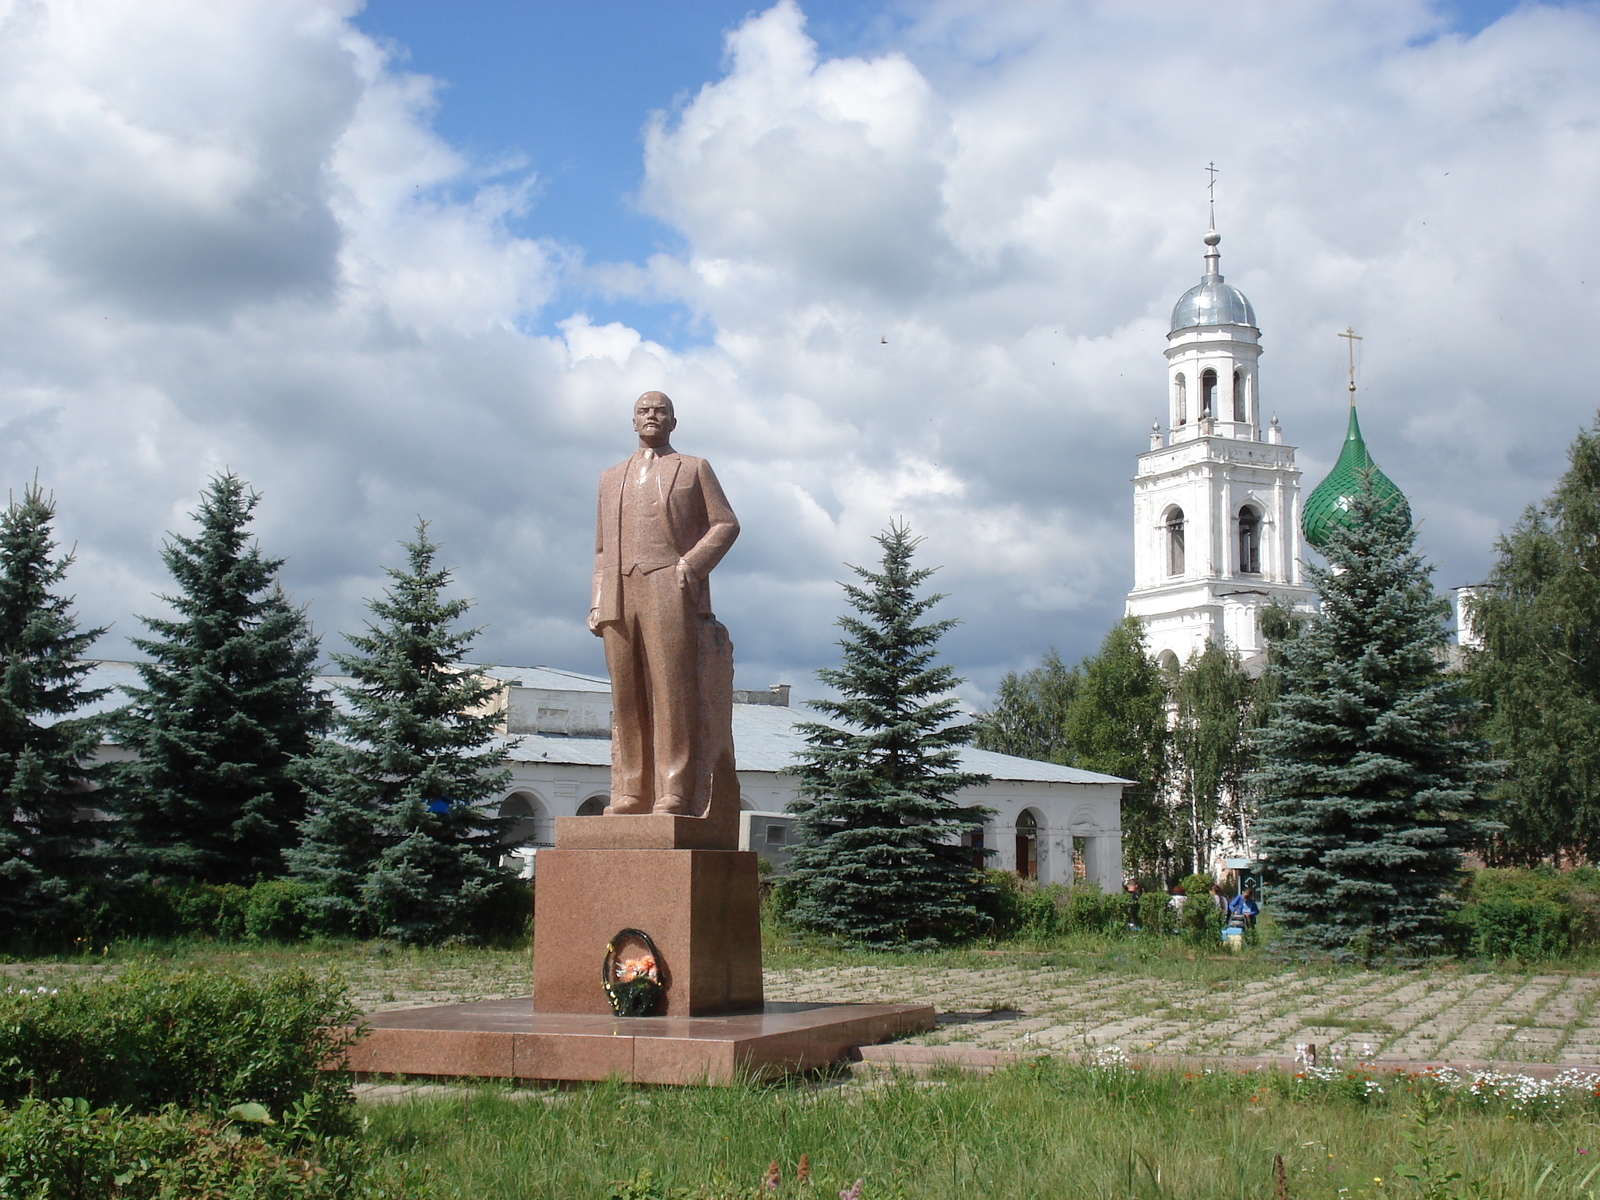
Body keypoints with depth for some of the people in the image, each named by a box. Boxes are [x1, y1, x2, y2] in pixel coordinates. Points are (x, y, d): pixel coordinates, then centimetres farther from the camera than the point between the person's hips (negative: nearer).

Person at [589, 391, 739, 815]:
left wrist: (692, 563, -7)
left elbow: (725, 524, 9)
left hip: (669, 593, -4)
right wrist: (596, 603, 12)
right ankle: (629, 792, -1)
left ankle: (673, 792, -14)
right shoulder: (611, 478, 28)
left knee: (671, 692, -11)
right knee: (625, 698, -1)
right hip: (619, 598, 4)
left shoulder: (694, 469, 18)